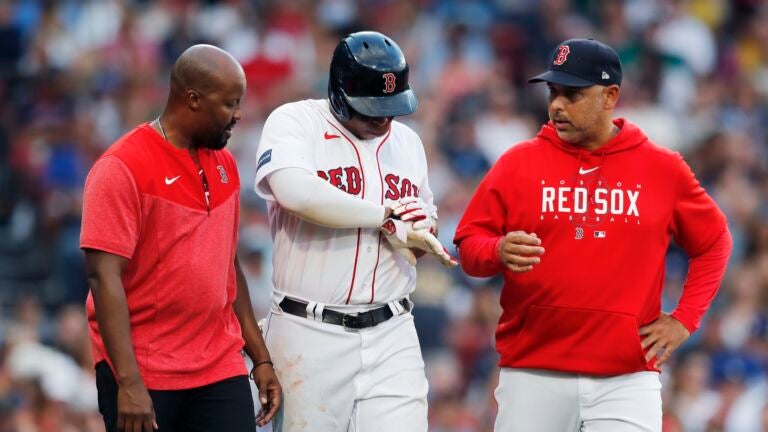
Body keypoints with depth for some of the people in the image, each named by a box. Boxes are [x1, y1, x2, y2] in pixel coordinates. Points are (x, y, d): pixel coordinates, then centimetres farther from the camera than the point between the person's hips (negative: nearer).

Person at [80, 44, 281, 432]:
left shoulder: (224, 165, 13)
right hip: (143, 373, -6)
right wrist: (128, 383, -21)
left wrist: (261, 357, 17)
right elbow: (104, 277, -15)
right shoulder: (122, 168, -10)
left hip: (221, 370, 6)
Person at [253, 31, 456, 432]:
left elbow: (425, 221, 25)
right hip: (310, 334, -4)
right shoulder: (294, 123, -3)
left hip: (391, 337, 4)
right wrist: (387, 215, -13)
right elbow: (296, 191, -23)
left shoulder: (407, 142, 15)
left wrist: (415, 236, -1)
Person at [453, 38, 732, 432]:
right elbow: (468, 246, 4)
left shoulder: (662, 169, 5)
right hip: (532, 376, 1)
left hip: (627, 380, -1)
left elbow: (712, 243, 16)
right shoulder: (518, 163, 4)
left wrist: (684, 320, 5)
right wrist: (499, 252, -19)